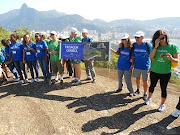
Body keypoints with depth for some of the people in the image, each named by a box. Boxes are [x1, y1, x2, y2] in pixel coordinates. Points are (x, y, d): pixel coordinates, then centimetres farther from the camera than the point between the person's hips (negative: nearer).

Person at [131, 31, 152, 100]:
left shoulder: (147, 45, -14)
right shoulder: (134, 45, -2)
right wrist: (132, 64, 8)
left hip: (145, 67, -4)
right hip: (136, 66, 4)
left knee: (145, 80, 7)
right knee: (137, 78, 19)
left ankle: (145, 93, 25)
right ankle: (138, 90, 41)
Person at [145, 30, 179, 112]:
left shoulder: (172, 47, -9)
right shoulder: (155, 47, -3)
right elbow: (151, 57, -15)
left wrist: (171, 59, -29)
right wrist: (156, 46, -20)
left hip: (165, 73, -2)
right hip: (154, 71, 2)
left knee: (163, 88, 9)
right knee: (152, 85, 18)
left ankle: (162, 104, 29)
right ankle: (149, 98, 42)